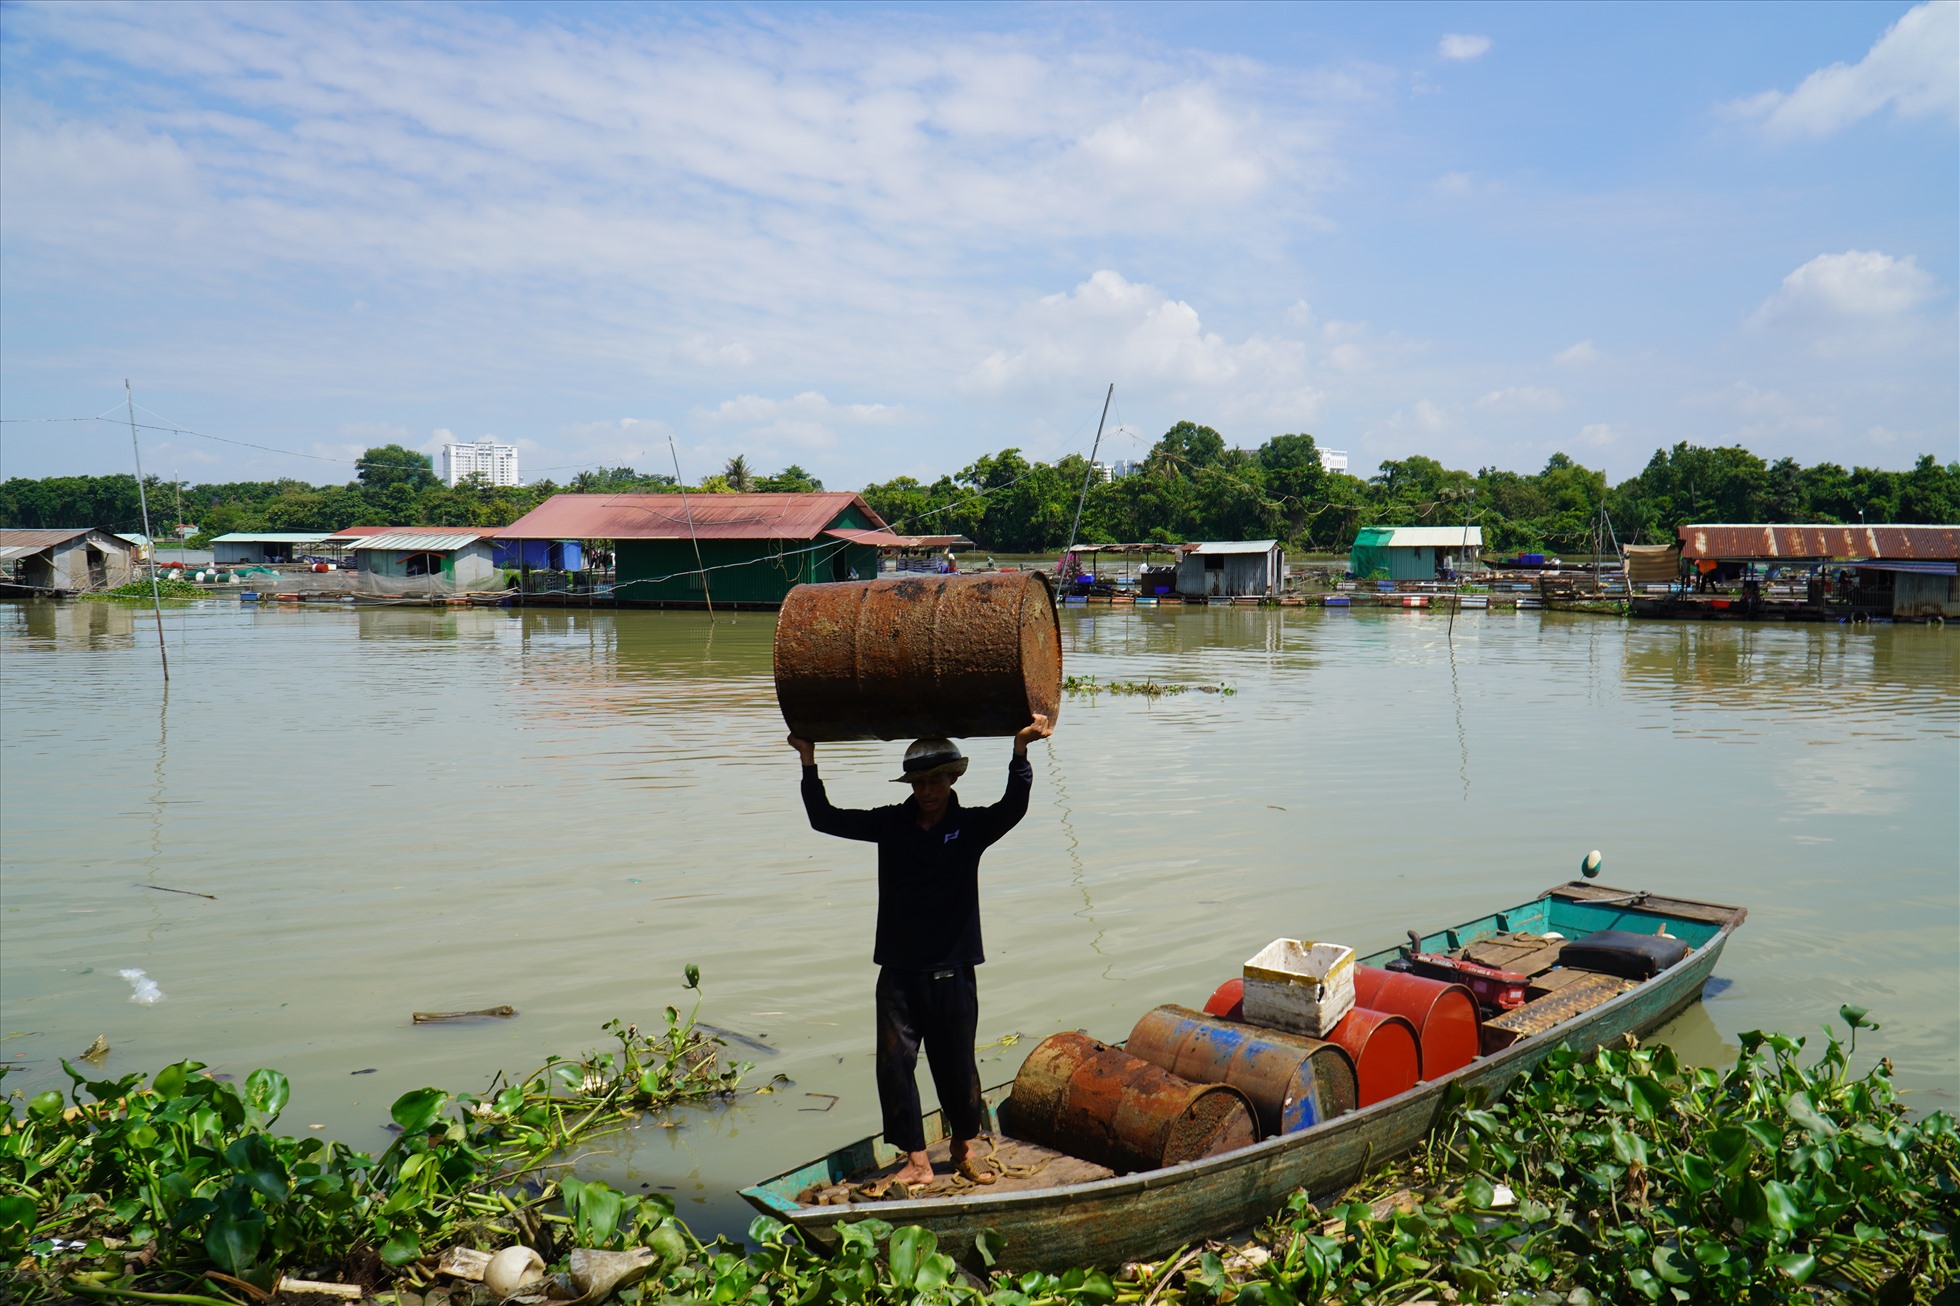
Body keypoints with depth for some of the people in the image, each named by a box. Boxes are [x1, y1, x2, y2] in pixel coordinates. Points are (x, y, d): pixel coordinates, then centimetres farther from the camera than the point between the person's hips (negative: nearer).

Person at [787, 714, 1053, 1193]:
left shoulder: (971, 826, -2)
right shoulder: (892, 824, 3)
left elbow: (1013, 807, -20)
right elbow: (825, 819, 2)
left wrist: (1020, 750, -33)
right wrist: (808, 759, -5)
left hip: (952, 972, -2)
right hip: (898, 971, 2)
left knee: (956, 1065, 9)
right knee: (894, 1064, 2)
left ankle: (965, 1150, 31)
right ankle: (915, 1160, 15)